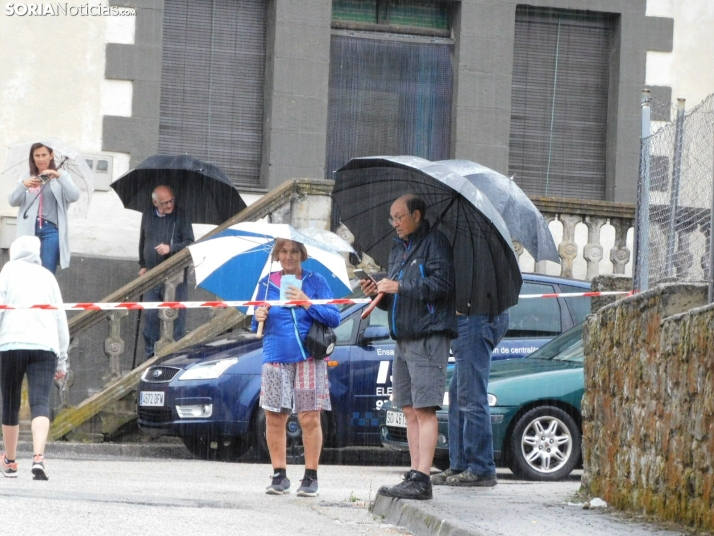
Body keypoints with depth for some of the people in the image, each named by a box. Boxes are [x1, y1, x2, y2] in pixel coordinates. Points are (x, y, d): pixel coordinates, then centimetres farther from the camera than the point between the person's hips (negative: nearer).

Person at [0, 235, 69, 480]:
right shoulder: (47, 276, 21)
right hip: (45, 345, 2)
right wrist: (62, 359, 27)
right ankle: (38, 457, -31)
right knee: (40, 403, -10)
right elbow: (60, 318, 22)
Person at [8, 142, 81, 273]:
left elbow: (74, 196, -7)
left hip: (51, 229, -2)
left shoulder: (62, 176, 10)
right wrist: (23, 185, -17)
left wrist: (59, 177, -21)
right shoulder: (26, 177, 14)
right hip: (29, 229, 2)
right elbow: (12, 201, 2)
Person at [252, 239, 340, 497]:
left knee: (310, 419, -5)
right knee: (274, 419, -1)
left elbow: (334, 318, -2)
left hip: (309, 358, -2)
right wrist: (258, 318, -7)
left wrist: (307, 303, -13)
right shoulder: (266, 283, 11)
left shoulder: (315, 281, 4)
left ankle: (311, 477, 2)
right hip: (276, 357, 2)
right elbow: (257, 326, 16)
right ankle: (279, 476, 8)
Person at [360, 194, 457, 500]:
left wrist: (400, 287, -17)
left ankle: (422, 479, -17)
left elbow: (442, 284, -18)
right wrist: (378, 293, 3)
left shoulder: (435, 243, -5)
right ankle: (415, 474, 9)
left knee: (424, 409, -12)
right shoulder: (398, 250, 22)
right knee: (410, 410, 7)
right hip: (403, 338, 9)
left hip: (429, 336, -9)